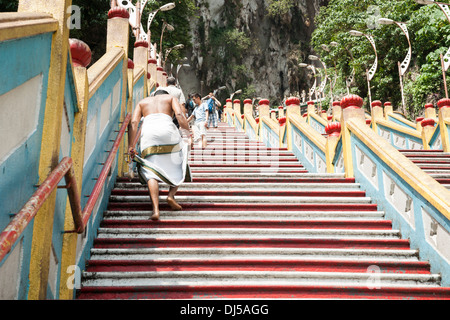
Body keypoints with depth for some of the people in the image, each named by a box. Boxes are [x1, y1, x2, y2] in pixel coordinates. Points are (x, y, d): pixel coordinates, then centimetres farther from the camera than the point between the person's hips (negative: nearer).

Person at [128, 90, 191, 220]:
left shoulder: (142, 102, 31)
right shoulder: (171, 98, 26)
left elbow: (133, 123, 13)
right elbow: (179, 115, 3)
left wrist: (130, 146, 9)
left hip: (148, 134, 1)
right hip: (168, 131, -1)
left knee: (151, 171, -3)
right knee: (178, 166, 19)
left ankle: (155, 209, -18)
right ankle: (171, 195, 2)